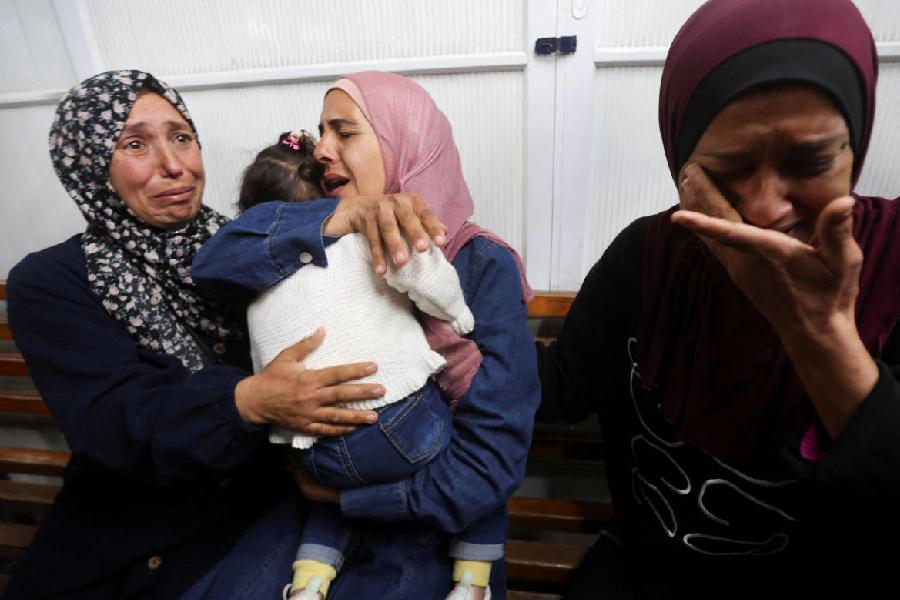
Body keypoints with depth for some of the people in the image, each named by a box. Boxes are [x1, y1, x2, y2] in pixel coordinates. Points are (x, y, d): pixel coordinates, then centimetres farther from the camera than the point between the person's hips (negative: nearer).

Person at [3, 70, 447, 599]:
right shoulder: (46, 283, -7)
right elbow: (115, 420, -19)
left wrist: (362, 210, -34)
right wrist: (247, 401, -37)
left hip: (260, 512, 1)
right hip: (124, 546, 0)